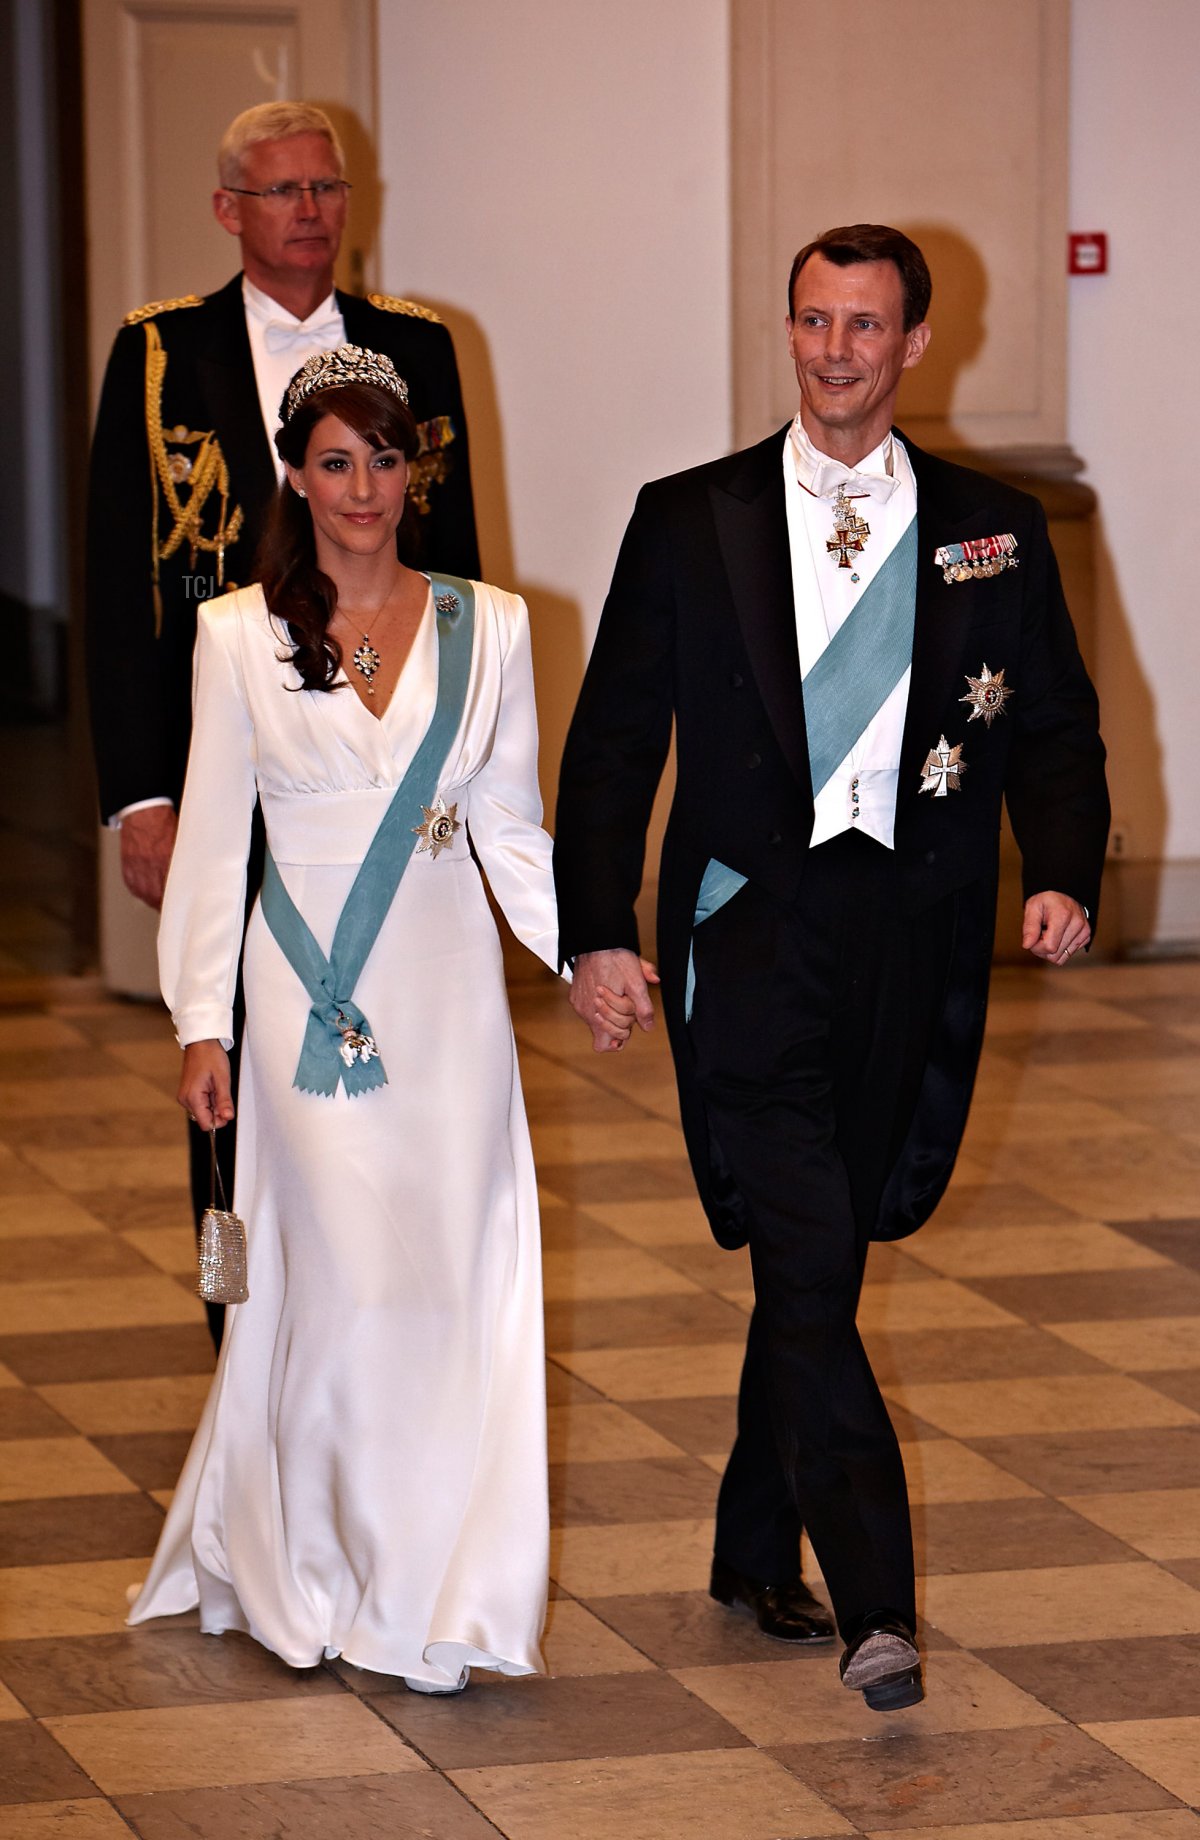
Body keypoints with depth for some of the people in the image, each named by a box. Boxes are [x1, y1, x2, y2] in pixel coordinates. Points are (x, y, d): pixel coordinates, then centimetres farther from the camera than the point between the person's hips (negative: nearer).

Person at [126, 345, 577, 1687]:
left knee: (455, 1273, 0)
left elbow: (512, 822, 10)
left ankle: (435, 1594, 9)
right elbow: (212, 838, 2)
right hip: (309, 989, -2)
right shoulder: (240, 636, 0)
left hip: (448, 986, 2)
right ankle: (313, 1572, 12)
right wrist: (202, 1023, -1)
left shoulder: (485, 627, 6)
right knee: (346, 1276, -6)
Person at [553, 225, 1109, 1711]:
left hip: (912, 932, 2)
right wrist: (595, 931, -5)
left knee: (819, 1253, 11)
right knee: (809, 1266, -13)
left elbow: (1057, 727, 10)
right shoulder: (689, 524, 5)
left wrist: (1064, 873, -9)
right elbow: (614, 738, 5)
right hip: (754, 925, -2)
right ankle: (876, 1605, -18)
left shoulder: (992, 532, 9)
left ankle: (755, 1552, 28)